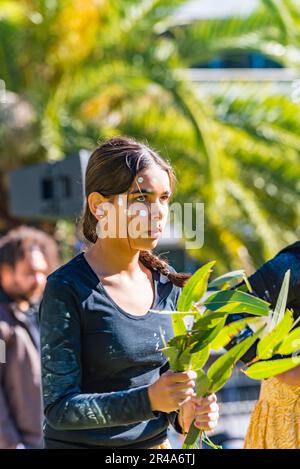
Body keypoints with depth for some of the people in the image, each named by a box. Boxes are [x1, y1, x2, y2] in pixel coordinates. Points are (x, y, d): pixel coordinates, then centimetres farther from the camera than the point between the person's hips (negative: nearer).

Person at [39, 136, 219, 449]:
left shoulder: (167, 283, 0)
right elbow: (60, 408, -19)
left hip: (156, 444, 5)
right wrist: (149, 399, -30)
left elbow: (168, 377, 9)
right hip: (82, 445, -5)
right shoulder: (67, 289, -16)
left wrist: (185, 413, -13)